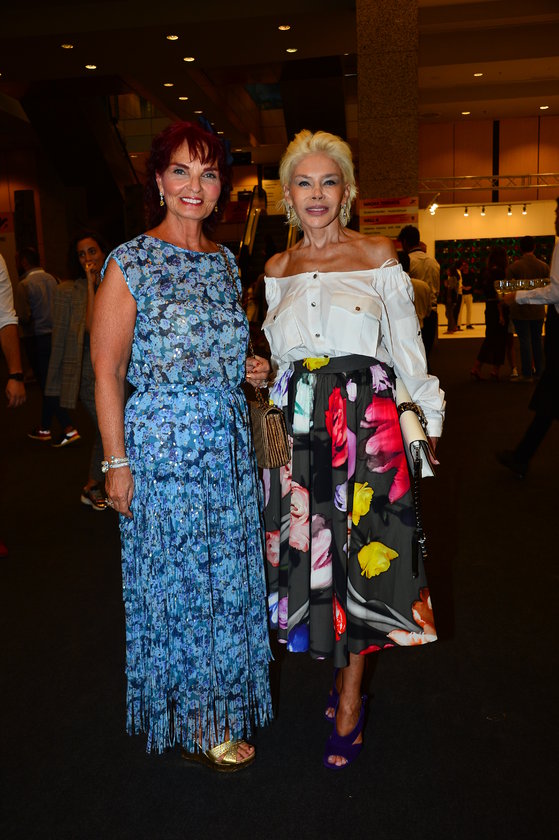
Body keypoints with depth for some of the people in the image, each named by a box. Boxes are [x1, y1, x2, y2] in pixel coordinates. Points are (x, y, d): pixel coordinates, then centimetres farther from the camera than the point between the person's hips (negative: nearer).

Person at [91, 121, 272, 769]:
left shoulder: (225, 262, 11)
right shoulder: (130, 263, -8)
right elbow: (107, 371, -9)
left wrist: (246, 369, 1)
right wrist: (116, 462, -12)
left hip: (228, 446, 6)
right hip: (161, 447, -6)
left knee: (228, 576, 15)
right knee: (176, 579, 7)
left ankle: (219, 701, 37)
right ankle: (192, 723, 28)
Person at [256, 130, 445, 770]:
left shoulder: (378, 254, 3)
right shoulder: (278, 268, 12)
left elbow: (405, 342, 4)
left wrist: (428, 416, 5)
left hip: (366, 419, -3)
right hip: (298, 423, 4)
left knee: (356, 551, -1)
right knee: (309, 546, 5)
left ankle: (348, 704, 15)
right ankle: (345, 673, 28)